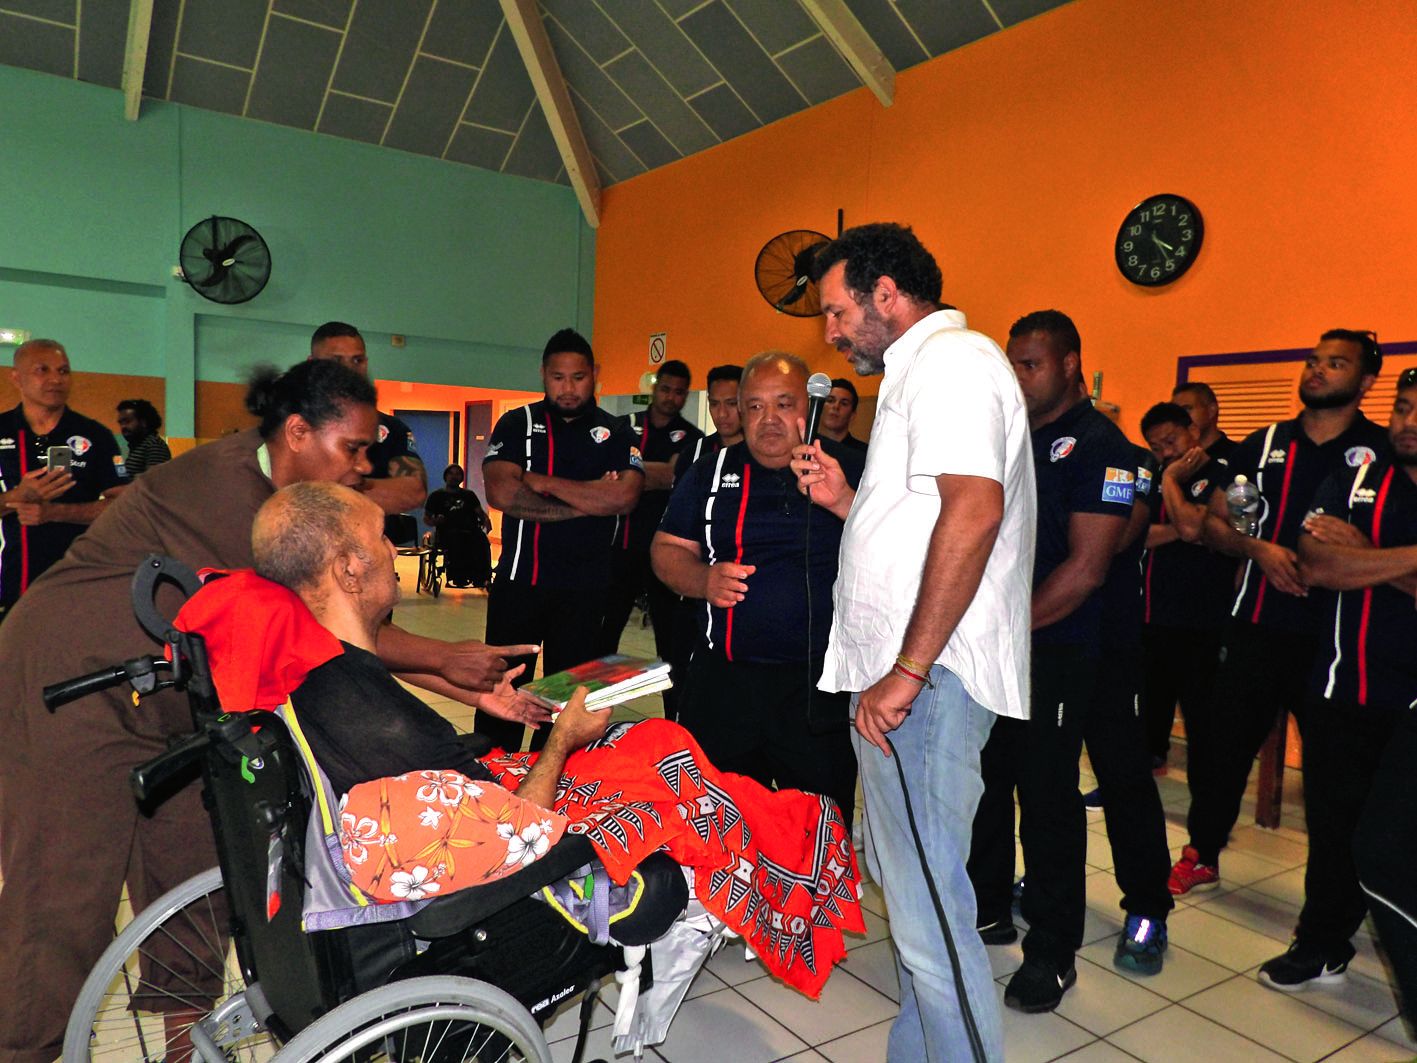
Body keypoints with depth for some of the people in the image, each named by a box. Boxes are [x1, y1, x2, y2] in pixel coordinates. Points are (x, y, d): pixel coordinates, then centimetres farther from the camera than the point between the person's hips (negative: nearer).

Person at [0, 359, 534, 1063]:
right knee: (64, 901, -2)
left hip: (167, 710, 9)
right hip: (73, 689, -9)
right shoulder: (226, 483, -25)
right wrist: (447, 657, -20)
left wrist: (470, 690, -7)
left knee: (195, 885, 11)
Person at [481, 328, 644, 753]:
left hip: (584, 586, 0)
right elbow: (501, 493, -12)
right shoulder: (517, 423, 5)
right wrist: (587, 500, -12)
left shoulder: (615, 432, 5)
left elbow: (623, 497, -14)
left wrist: (544, 482, -12)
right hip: (517, 579, 0)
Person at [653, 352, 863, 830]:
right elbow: (666, 550, 11)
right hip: (723, 679, 2)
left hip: (822, 686, -2)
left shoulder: (850, 470, 1)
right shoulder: (711, 472, 9)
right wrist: (703, 579, -10)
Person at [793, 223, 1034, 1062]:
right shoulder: (924, 372, 24)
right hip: (898, 674, 11)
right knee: (905, 887, 20)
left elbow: (973, 512, -24)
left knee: (928, 909, -5)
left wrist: (908, 670, -25)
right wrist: (847, 500, 12)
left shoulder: (951, 356, -9)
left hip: (928, 678, -11)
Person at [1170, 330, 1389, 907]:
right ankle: (1201, 854, 28)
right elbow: (1213, 523, 11)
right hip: (1257, 627, 3)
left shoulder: (1383, 452, 1)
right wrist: (1258, 548, -8)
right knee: (1224, 741, 10)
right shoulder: (1264, 444, 10)